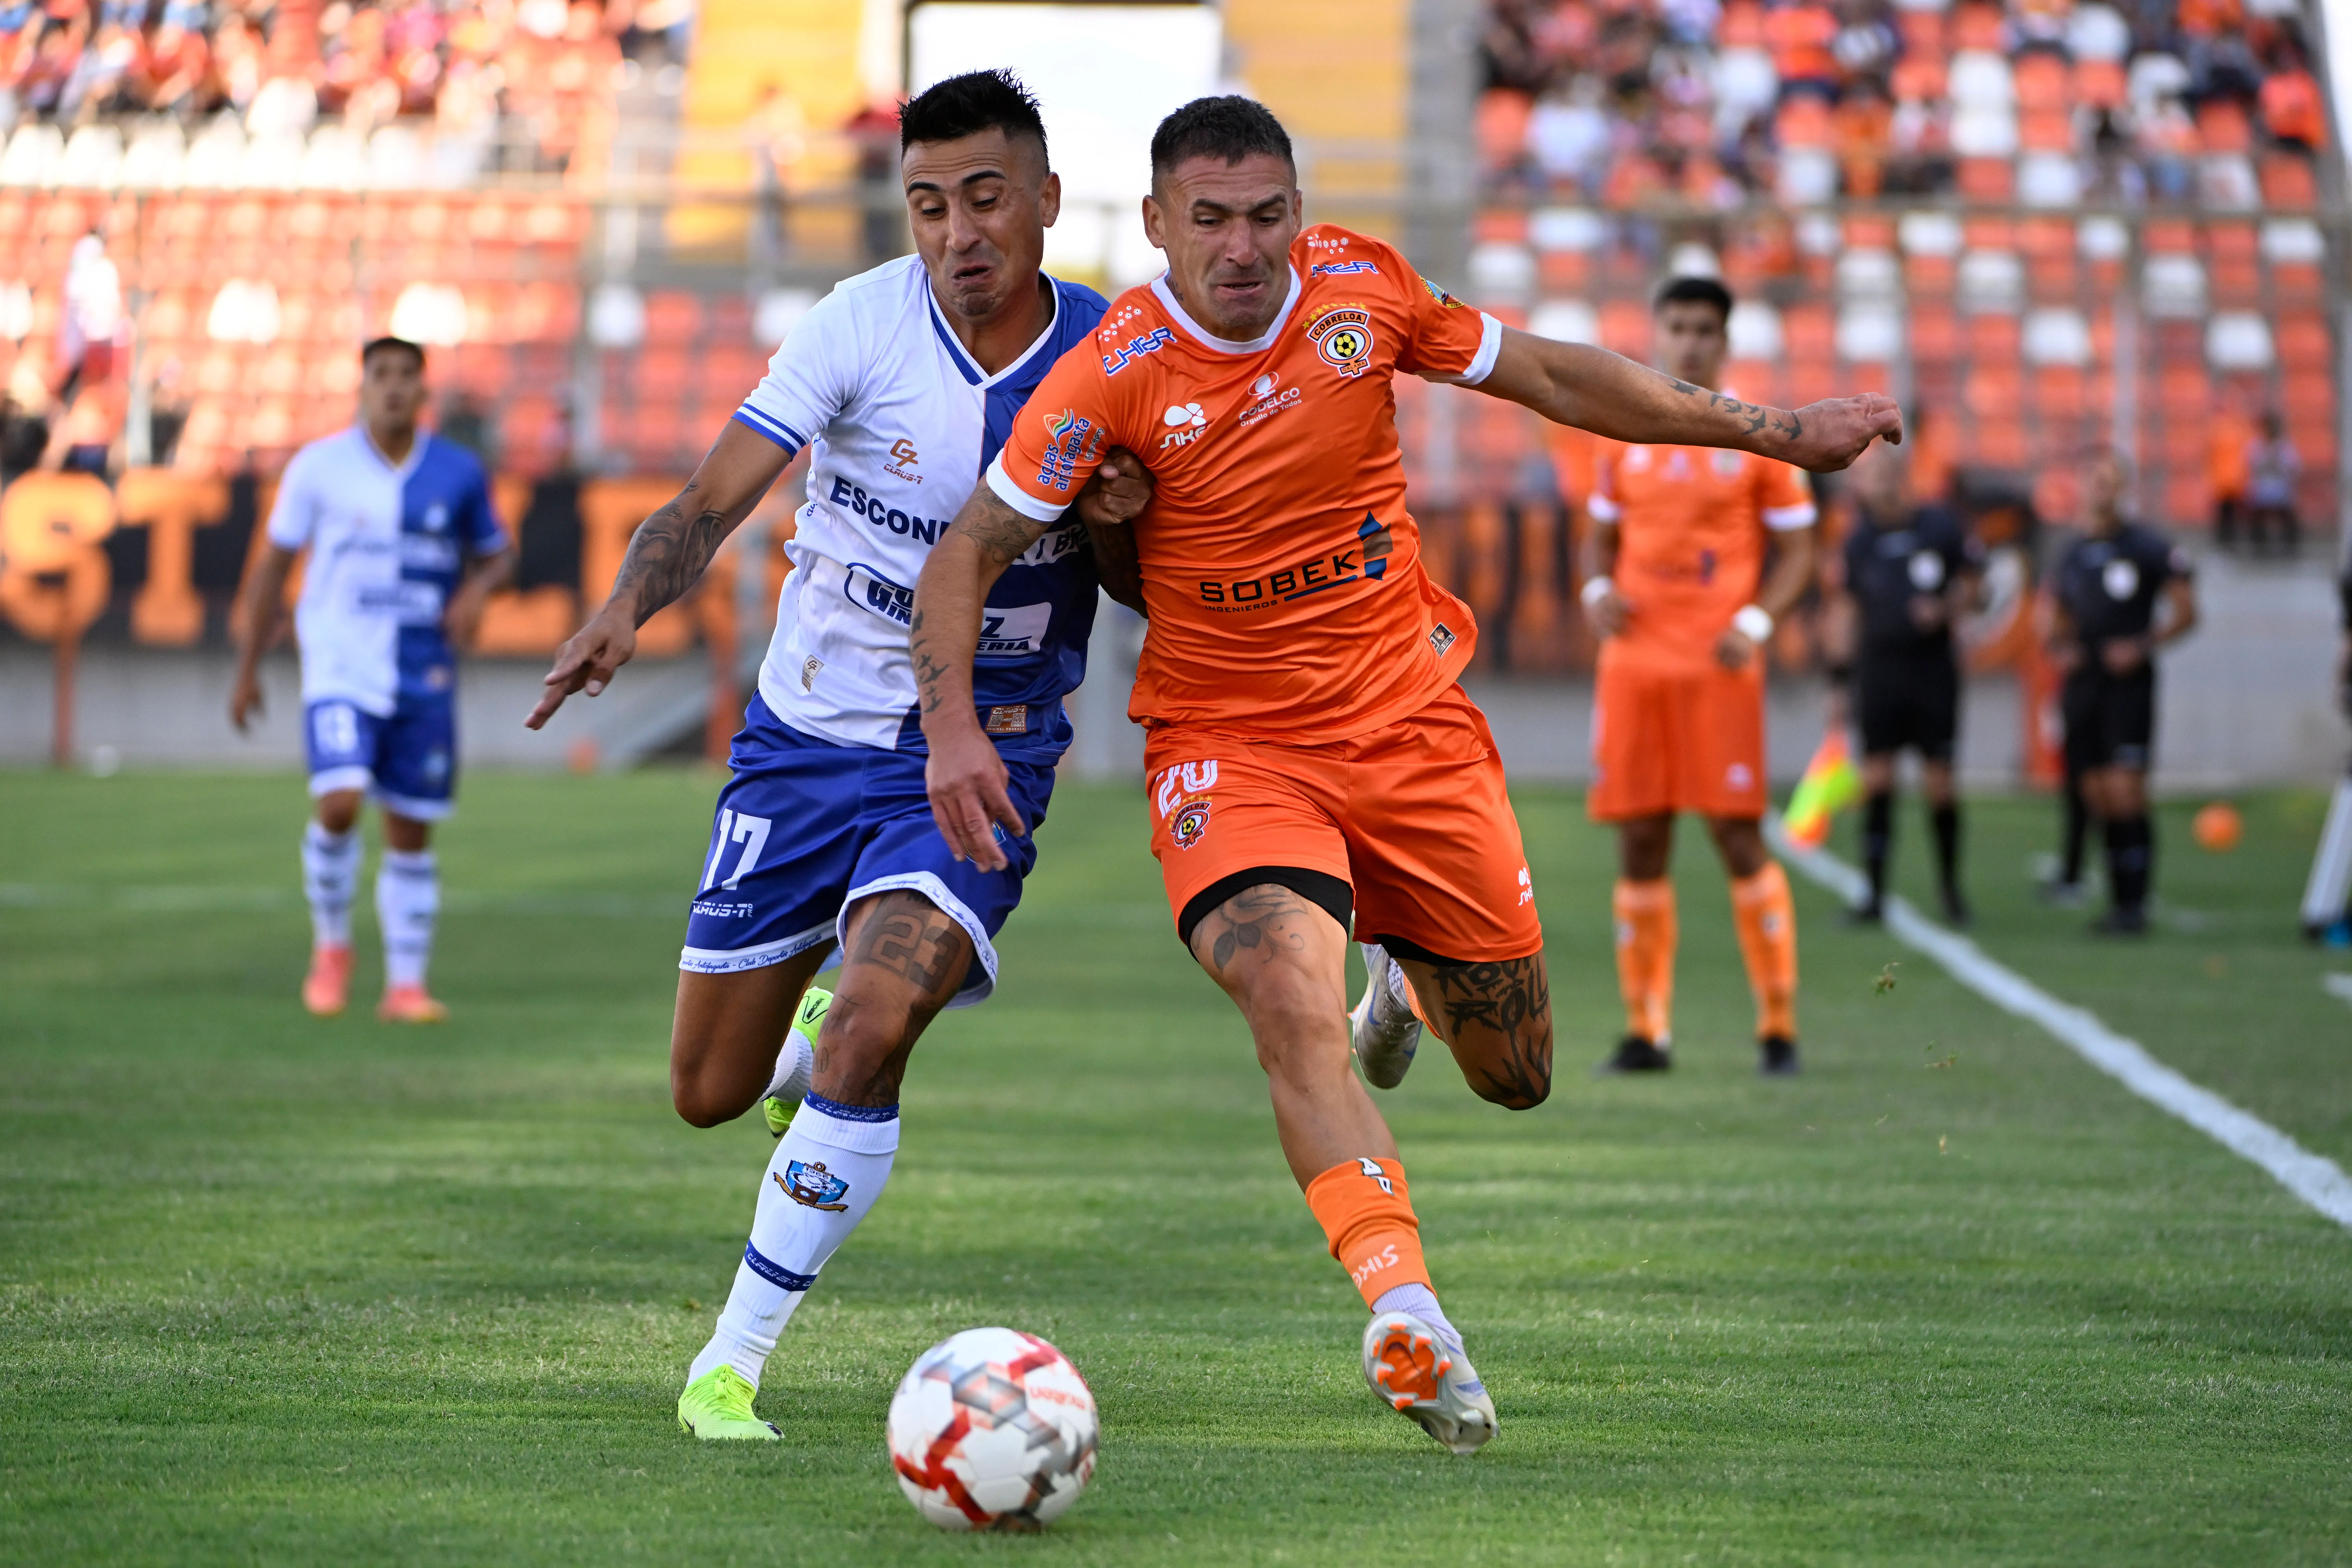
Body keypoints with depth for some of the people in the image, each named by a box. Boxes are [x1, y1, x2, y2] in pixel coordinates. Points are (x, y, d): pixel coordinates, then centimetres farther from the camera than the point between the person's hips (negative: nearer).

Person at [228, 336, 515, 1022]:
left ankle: (406, 985, 13)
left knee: (411, 831, 4)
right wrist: (248, 670, 7)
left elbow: (497, 554, 18)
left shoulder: (458, 473, 4)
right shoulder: (320, 466, -1)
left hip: (425, 677, 2)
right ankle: (331, 945, 3)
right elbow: (273, 566, 6)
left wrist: (477, 590, -6)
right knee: (339, 803, -21)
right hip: (341, 668, -2)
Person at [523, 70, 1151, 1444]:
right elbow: (716, 499, -19)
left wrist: (1116, 526, -19)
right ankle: (834, 1001, 47)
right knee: (711, 1094, 9)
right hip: (806, 743, 1)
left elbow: (1158, 599, 4)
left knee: (867, 1037, -26)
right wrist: (627, 610, -38)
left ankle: (736, 1361, -10)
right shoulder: (866, 324, -13)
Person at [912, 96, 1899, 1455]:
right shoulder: (1117, 374, -15)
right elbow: (972, 550, -9)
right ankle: (1408, 1314, -40)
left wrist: (1771, 430, 12)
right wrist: (954, 723, -24)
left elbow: (1550, 375, 9)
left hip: (1411, 722, 4)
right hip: (1232, 746, -4)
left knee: (1517, 1076, 9)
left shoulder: (1363, 287, -4)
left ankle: (1407, 983, 45)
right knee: (1293, 1001, -32)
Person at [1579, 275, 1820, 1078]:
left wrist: (1756, 622, -12)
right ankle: (1646, 1029, 8)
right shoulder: (1624, 437, 11)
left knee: (1736, 834, -7)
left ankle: (1778, 1024, 2)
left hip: (1719, 664, -3)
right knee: (1640, 840, 2)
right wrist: (1598, 589, -2)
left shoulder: (1758, 437, 2)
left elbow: (1796, 552, 4)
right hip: (1634, 660, 3)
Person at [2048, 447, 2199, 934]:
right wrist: (2061, 648, 5)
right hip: (2083, 685, 6)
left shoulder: (2149, 548, -3)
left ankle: (2135, 903, -10)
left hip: (2128, 684, -6)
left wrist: (2141, 646, -14)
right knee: (2099, 798, 5)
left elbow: (2185, 614, -2)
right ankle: (2118, 899, 12)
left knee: (2126, 794, -12)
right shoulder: (2072, 555, 15)